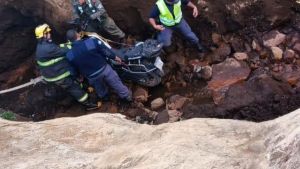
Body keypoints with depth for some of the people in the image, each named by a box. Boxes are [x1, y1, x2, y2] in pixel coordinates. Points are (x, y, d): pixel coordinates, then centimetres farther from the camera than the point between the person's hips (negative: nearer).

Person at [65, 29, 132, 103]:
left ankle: (105, 97, 60)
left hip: (92, 77, 2)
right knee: (116, 84, 22)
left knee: (100, 90, 33)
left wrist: (82, 75, 21)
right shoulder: (92, 41, -24)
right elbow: (106, 50, -11)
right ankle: (127, 97, 40)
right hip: (104, 69, -2)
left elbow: (74, 68, 1)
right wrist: (115, 57, 7)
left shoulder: (69, 55, -16)